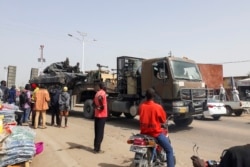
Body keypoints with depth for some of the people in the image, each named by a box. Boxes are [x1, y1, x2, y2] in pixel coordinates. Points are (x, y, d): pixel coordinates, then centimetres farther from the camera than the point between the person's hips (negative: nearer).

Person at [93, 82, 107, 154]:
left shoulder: (97, 93, 12)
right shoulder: (102, 92, -11)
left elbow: (94, 103, 15)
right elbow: (99, 98, -34)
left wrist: (96, 107, 0)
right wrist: (101, 106, -24)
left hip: (97, 115, 8)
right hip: (102, 115, -8)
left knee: (97, 132, 14)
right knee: (100, 132, -2)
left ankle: (96, 147, 21)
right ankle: (97, 149, 2)